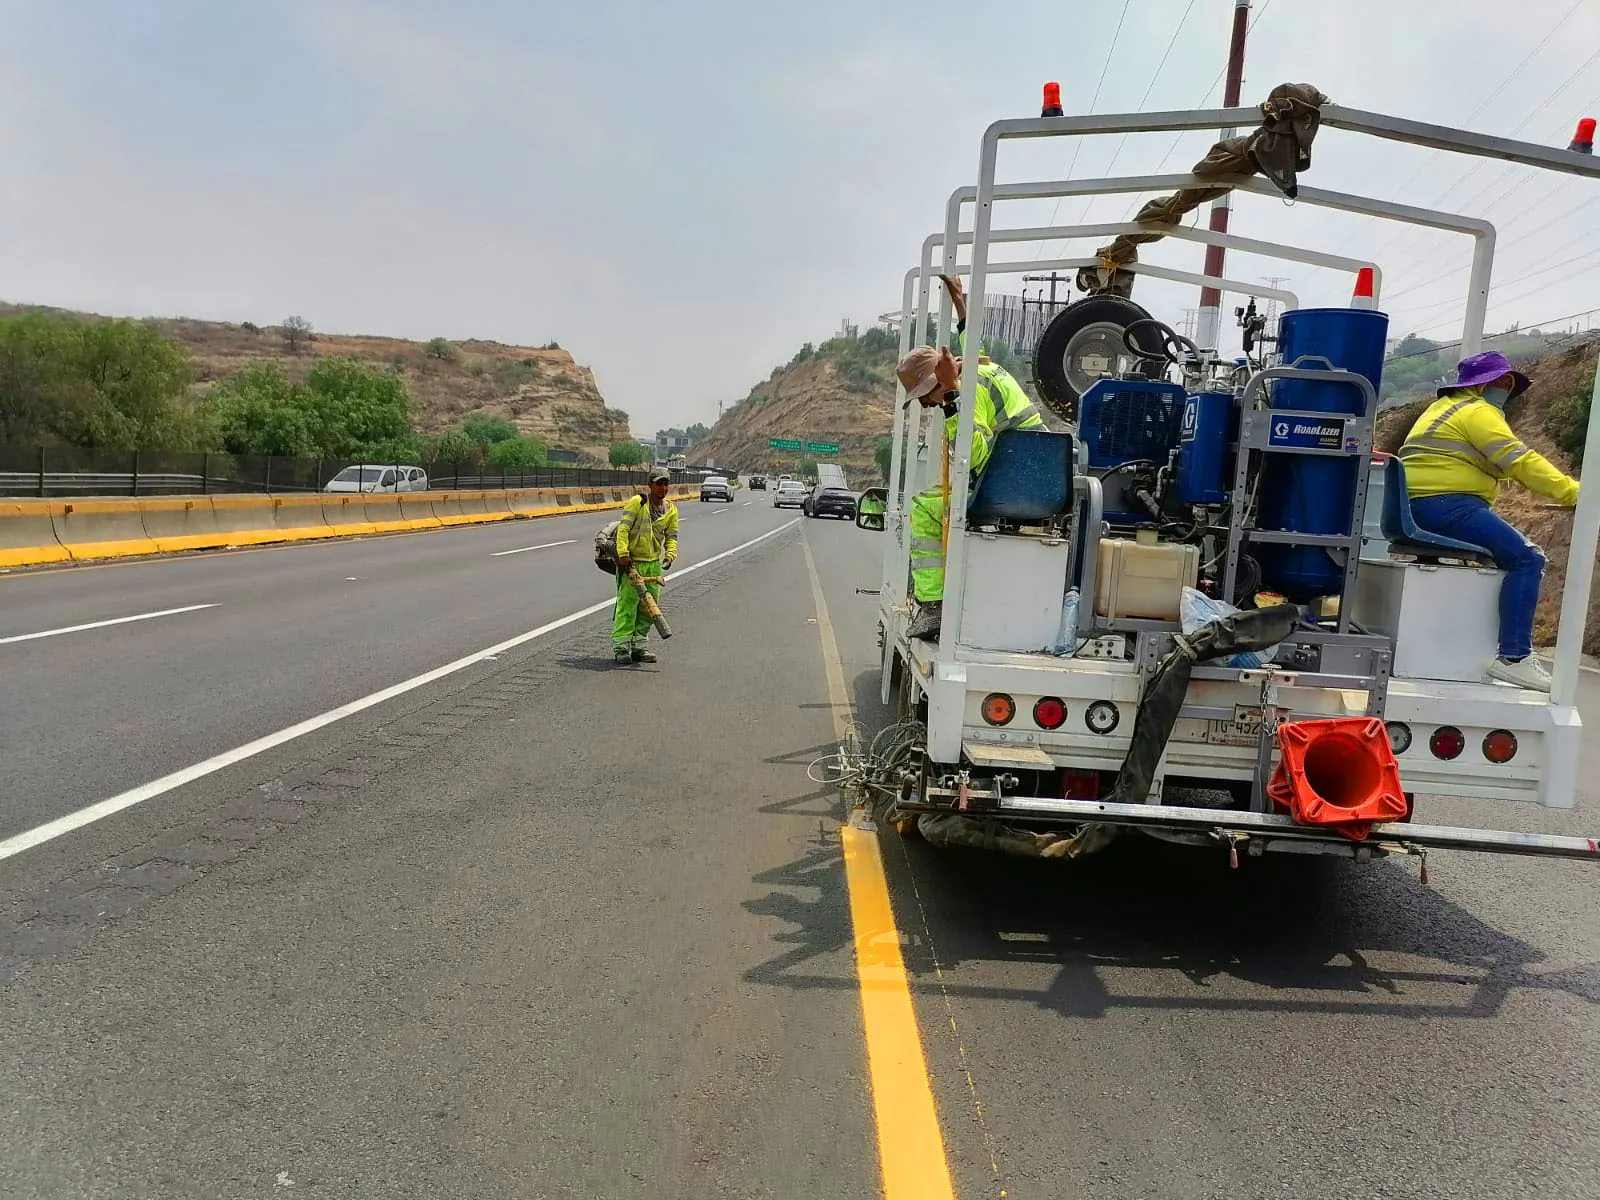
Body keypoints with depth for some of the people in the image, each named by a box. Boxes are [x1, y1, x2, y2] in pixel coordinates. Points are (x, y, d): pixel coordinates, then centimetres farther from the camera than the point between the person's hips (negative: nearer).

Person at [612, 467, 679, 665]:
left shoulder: (671, 510, 8)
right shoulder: (637, 502, -8)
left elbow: (671, 537, 10)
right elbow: (623, 528, -13)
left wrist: (670, 554, -10)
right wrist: (623, 553, -23)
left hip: (653, 563, 6)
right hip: (630, 561, -6)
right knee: (627, 604, -9)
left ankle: (638, 647, 19)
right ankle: (620, 646, -5)